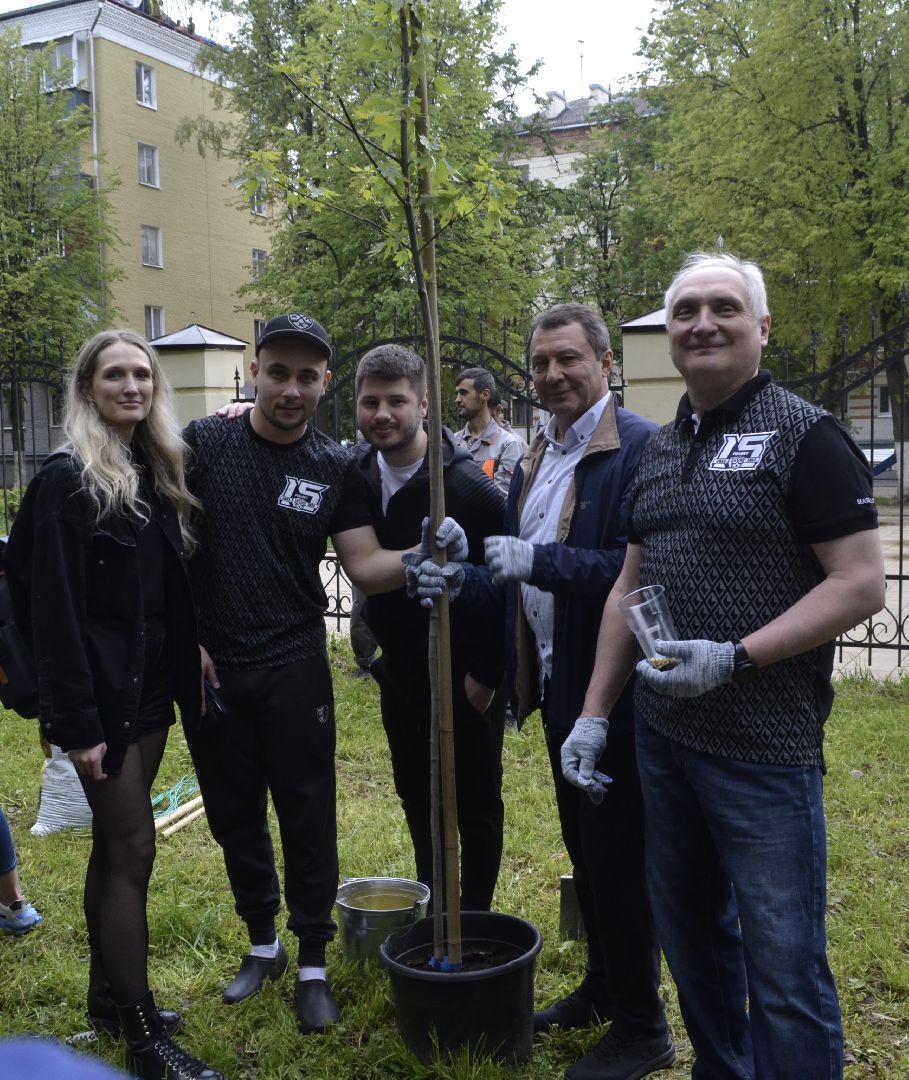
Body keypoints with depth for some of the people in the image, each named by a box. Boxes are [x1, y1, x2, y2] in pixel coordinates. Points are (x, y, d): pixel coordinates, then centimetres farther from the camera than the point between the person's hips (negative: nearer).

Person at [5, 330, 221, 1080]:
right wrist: (76, 720, -20)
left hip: (150, 687, 7)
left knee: (115, 845, 17)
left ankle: (109, 997, 31)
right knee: (132, 850, -2)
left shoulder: (158, 474, 10)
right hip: (102, 692, -7)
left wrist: (188, 676, 7)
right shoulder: (67, 480, -12)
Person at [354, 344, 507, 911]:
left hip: (466, 679, -6)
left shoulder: (468, 485, -19)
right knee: (418, 802, 18)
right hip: (401, 674, 6)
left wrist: (486, 673, -17)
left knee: (477, 807, 10)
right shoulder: (358, 476, -2)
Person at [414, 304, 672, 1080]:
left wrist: (538, 561, -24)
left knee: (619, 856, 4)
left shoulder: (641, 449, -15)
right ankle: (602, 987, 40)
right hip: (559, 687, 8)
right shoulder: (535, 459, 13)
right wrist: (461, 583, -2)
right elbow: (520, 578, 15)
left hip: (615, 692, -8)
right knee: (584, 849, 21)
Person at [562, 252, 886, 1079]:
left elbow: (862, 584, -14)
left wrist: (735, 657, -23)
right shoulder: (660, 449, 12)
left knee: (783, 966, 1)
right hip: (663, 734, 7)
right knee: (689, 934, 19)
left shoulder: (803, 435, -8)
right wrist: (594, 714, 10)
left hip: (765, 747, -7)